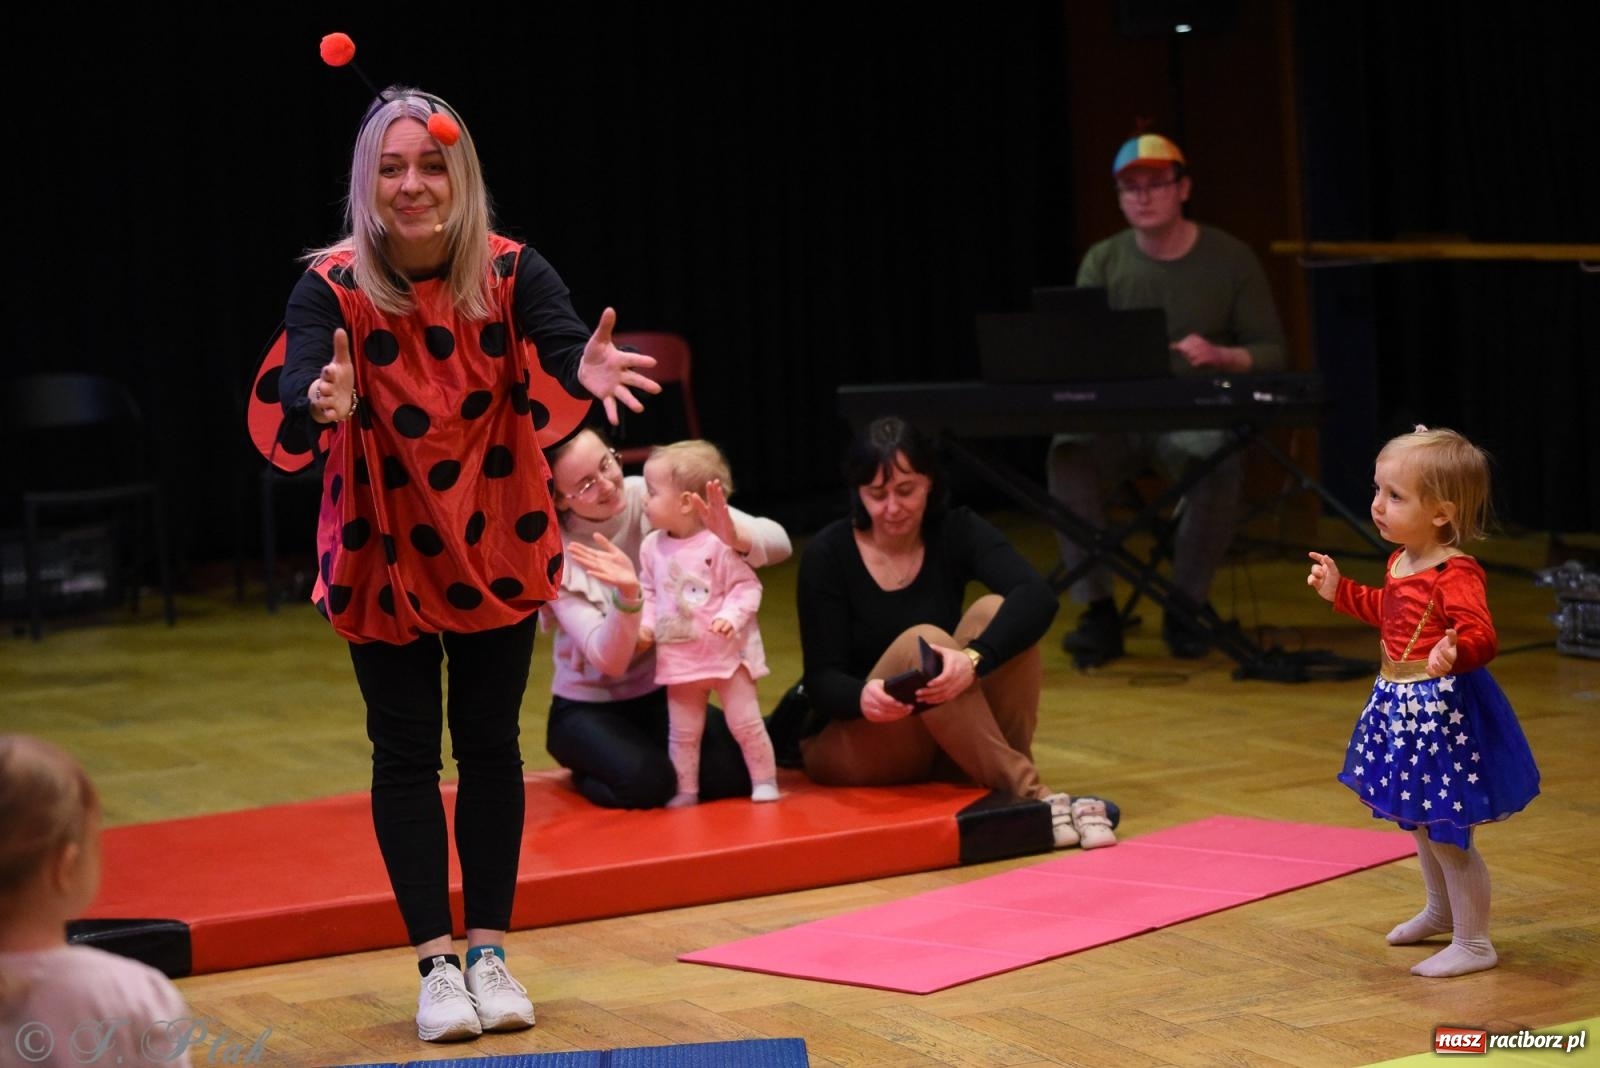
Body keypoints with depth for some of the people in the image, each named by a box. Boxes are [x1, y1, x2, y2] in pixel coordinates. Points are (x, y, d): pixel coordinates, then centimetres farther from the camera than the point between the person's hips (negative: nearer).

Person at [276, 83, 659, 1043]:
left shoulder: (512, 273, -14)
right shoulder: (333, 288, -18)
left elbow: (558, 344, -31)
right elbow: (300, 386, -33)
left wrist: (586, 372, -54)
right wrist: (328, 404, -57)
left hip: (496, 547, 1)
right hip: (385, 556, -1)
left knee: (491, 745, 8)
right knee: (407, 754, 4)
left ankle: (490, 953, 18)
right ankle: (436, 962, 12)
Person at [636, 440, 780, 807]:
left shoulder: (720, 544, -17)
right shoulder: (652, 546, 1)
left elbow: (747, 586, -14)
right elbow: (648, 591, 10)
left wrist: (731, 616, -28)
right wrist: (645, 623, -5)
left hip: (727, 652, -5)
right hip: (679, 657, 5)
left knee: (745, 722, 1)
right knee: (682, 731, 10)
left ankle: (764, 781, 15)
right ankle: (685, 790, 21)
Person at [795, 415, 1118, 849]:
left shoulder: (956, 532, -5)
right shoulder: (827, 555, -9)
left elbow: (1039, 597, -23)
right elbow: (822, 680, -14)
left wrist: (975, 658, -43)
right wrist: (861, 696, -39)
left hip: (945, 747, 3)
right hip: (846, 743, -2)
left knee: (995, 612, -22)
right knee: (920, 642, -31)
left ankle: (1013, 776, -29)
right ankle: (1027, 791, -41)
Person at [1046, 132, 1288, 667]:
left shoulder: (1230, 259, 3)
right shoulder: (1103, 262, 8)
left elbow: (1272, 352, 3)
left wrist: (1221, 356, -19)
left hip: (1197, 420, -2)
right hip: (1116, 417, 2)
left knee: (1222, 462, -36)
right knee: (1068, 455, -31)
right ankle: (1097, 612, -21)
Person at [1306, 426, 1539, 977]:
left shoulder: (1456, 574, -24)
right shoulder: (1401, 563, 6)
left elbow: (1481, 636, -34)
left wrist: (1458, 653, -53)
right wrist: (1341, 590, 26)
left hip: (1442, 711, -10)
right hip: (1403, 707, 10)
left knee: (1446, 832, -3)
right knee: (1420, 821, 26)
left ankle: (1473, 944, 10)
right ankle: (1441, 910, 47)